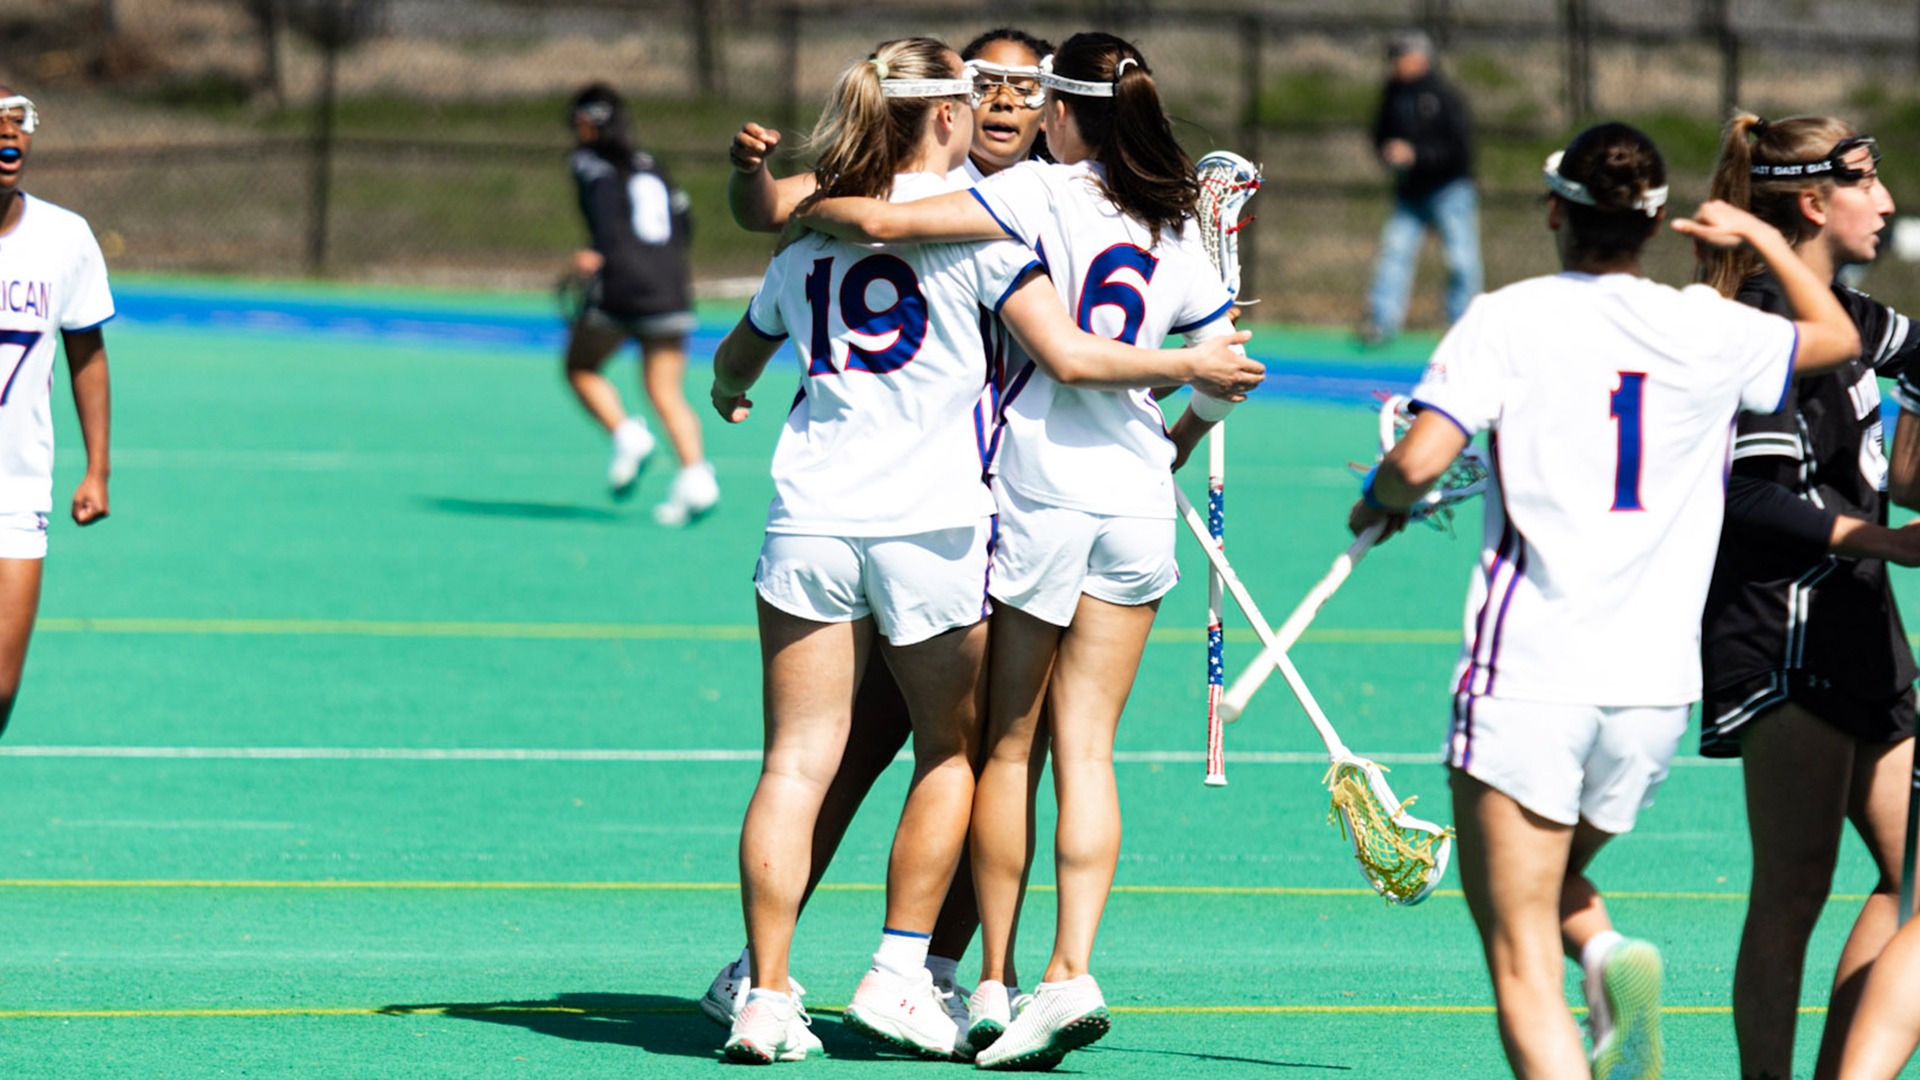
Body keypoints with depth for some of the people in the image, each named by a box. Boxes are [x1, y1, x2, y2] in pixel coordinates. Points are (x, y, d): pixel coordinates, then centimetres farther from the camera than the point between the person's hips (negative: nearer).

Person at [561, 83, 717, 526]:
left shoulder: (589, 160, 8)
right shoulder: (652, 167, 22)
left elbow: (606, 191, -11)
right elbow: (680, 220, 21)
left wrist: (600, 251, -17)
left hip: (618, 288, -5)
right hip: (670, 291, 5)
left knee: (581, 370, 16)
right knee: (666, 392, 5)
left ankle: (627, 435, -8)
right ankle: (695, 473, -15)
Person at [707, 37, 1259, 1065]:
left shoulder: (813, 228, 13)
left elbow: (736, 358, 30)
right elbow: (1067, 356, -10)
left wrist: (729, 392, 53)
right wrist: (1191, 366, 3)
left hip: (809, 518, 3)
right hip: (931, 520, -3)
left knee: (797, 762, 1)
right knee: (950, 751, 13)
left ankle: (766, 995, -4)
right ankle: (897, 979, 8)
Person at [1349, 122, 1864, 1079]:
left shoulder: (1507, 319, -4)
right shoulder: (1710, 332, 6)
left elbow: (1419, 461, -14)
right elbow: (1837, 336, 26)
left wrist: (1378, 502, 8)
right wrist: (1762, 237, 39)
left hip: (1528, 673, -4)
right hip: (1657, 681, 4)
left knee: (1522, 967, -3)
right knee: (1550, 881, 27)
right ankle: (1609, 955, -4)